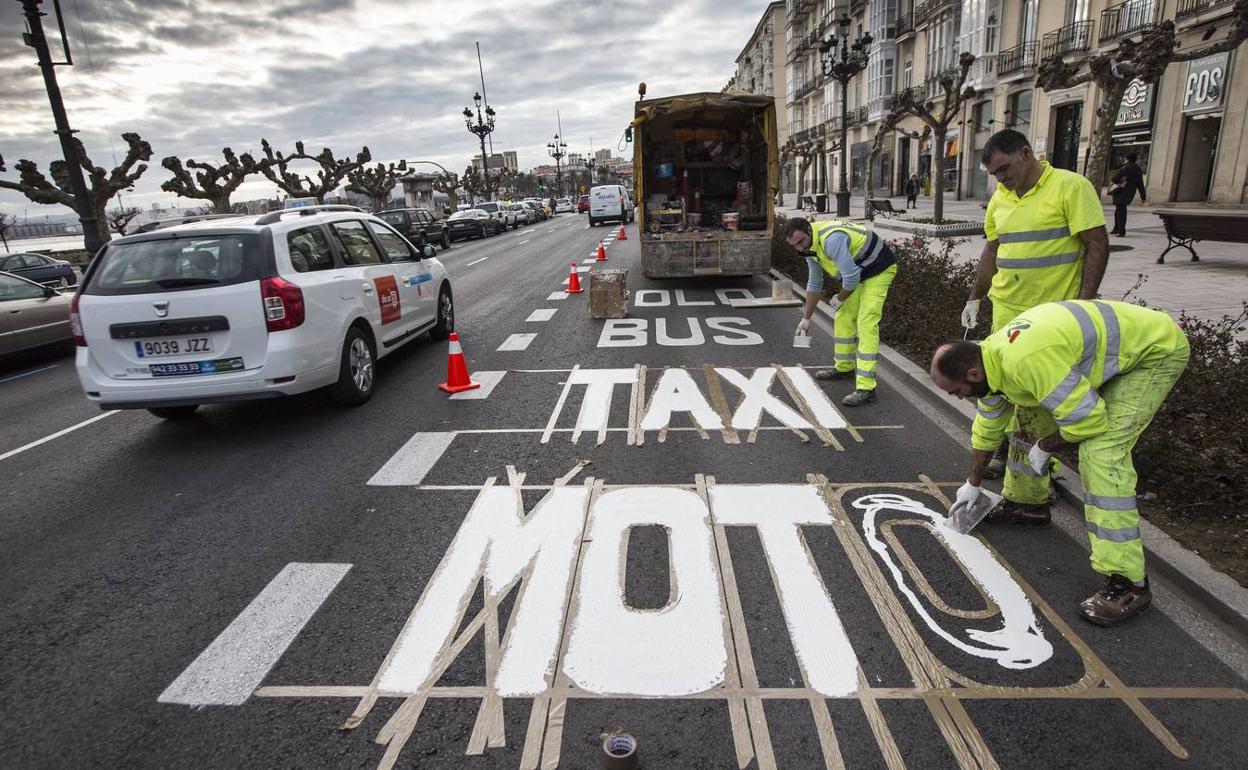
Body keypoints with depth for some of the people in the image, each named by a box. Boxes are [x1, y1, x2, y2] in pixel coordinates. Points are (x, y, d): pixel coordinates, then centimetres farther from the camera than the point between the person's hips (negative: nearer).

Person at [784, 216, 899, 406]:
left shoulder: (831, 240, -32)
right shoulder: (809, 246, 0)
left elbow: (851, 276, -30)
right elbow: (814, 284, 12)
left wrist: (840, 298, -10)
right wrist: (806, 318, 15)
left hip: (879, 269, -9)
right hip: (859, 272, 9)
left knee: (866, 324, -17)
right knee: (844, 318, 14)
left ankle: (866, 388, -20)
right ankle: (844, 368, 33)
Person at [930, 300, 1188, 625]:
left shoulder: (1026, 361, -35)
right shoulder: (991, 354, -3)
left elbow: (1088, 419, -28)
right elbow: (987, 427, 12)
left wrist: (1044, 448, -8)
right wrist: (973, 484, 23)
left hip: (1158, 349, -10)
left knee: (1102, 451, -19)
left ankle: (1128, 584, -14)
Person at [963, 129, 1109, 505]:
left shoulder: (1071, 186, -7)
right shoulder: (1000, 198, 12)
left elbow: (1097, 244, -10)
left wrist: (1084, 303, -15)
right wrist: (975, 297, 19)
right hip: (1007, 310, 6)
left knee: (1035, 398, -5)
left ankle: (1029, 495, 1)